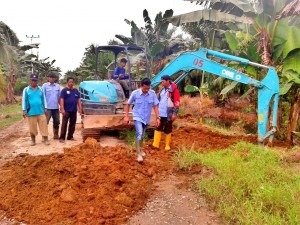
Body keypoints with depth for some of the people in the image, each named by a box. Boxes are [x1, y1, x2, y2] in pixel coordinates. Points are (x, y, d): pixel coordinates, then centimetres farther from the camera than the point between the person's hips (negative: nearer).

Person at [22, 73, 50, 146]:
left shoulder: (40, 89, 7)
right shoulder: (26, 90, 1)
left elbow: (43, 99, 10)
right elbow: (24, 100, 0)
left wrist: (45, 108, 7)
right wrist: (24, 110, -5)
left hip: (41, 111, 2)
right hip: (31, 112, -1)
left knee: (44, 126, -1)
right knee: (32, 127, 7)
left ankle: (45, 139, 4)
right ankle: (33, 140, 21)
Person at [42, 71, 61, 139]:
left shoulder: (57, 86, 9)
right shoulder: (45, 85, -3)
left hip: (56, 108, 5)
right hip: (48, 108, -5)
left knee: (56, 122, 14)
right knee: (45, 122, -4)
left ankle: (56, 135, 27)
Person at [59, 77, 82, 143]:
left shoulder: (76, 91, 13)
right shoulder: (64, 90, -2)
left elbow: (78, 100, 14)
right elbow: (61, 100, -9)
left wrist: (80, 108, 6)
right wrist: (62, 109, -18)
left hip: (74, 111, 5)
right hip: (66, 110, -5)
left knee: (72, 124, 9)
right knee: (64, 124, -4)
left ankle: (70, 136, 19)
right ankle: (62, 137, -1)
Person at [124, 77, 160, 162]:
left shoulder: (152, 93, -10)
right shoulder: (135, 93, -15)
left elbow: (155, 106, -2)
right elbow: (128, 104, -2)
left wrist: (157, 118, -5)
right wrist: (126, 116, -5)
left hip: (146, 118, 3)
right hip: (137, 117, -3)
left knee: (141, 135, 19)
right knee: (139, 134, -20)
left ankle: (140, 150, 41)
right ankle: (139, 154, -13)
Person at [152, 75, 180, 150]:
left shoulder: (174, 90, -10)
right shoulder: (162, 89, 10)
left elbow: (177, 102, -12)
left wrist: (174, 113, -15)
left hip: (168, 114, -6)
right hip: (160, 113, 6)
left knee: (168, 130, 7)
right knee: (158, 128, 4)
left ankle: (167, 145, 21)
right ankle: (155, 144, 10)